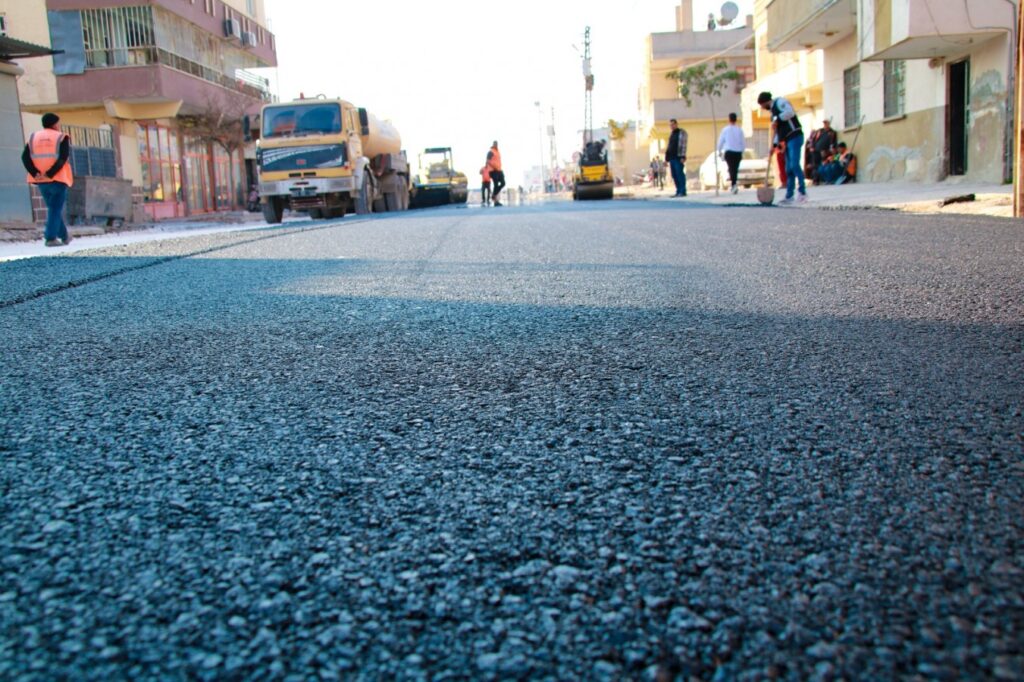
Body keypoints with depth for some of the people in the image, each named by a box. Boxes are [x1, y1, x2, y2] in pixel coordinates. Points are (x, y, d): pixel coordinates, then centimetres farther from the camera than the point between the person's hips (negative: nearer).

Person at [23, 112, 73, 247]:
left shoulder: (33, 137, 12)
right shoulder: (62, 138, -2)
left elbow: (25, 157, -1)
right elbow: (63, 158, -17)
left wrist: (35, 173, -8)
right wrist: (50, 174, -18)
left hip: (41, 181, 5)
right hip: (58, 179, -5)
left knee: (53, 207, 18)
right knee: (56, 209, -1)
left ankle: (64, 236, 27)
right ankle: (51, 238, -10)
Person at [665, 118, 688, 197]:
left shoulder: (682, 132, -2)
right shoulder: (671, 134, 21)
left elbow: (683, 145, -10)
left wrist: (683, 156, -19)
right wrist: (667, 158, 16)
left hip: (678, 157, -8)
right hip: (671, 158, 8)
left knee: (680, 174, -10)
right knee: (674, 175, 6)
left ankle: (682, 191, -9)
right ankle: (678, 191, 9)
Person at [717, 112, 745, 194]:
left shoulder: (725, 129, -3)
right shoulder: (740, 130, 1)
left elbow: (721, 141, 3)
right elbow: (743, 142, 3)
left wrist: (719, 151, 18)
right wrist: (742, 152, 17)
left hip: (729, 152, -2)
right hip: (738, 152, 2)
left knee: (731, 168, -7)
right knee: (735, 169, 12)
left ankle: (734, 184, -27)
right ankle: (733, 186, 18)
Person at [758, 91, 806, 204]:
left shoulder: (779, 102, -3)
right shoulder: (773, 110, 24)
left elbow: (790, 112, -22)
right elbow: (777, 130, 26)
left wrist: (777, 119, -12)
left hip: (795, 137, -10)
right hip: (788, 140, 10)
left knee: (794, 164, -16)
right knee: (789, 169, 7)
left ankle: (803, 192, -14)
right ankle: (789, 196, 8)